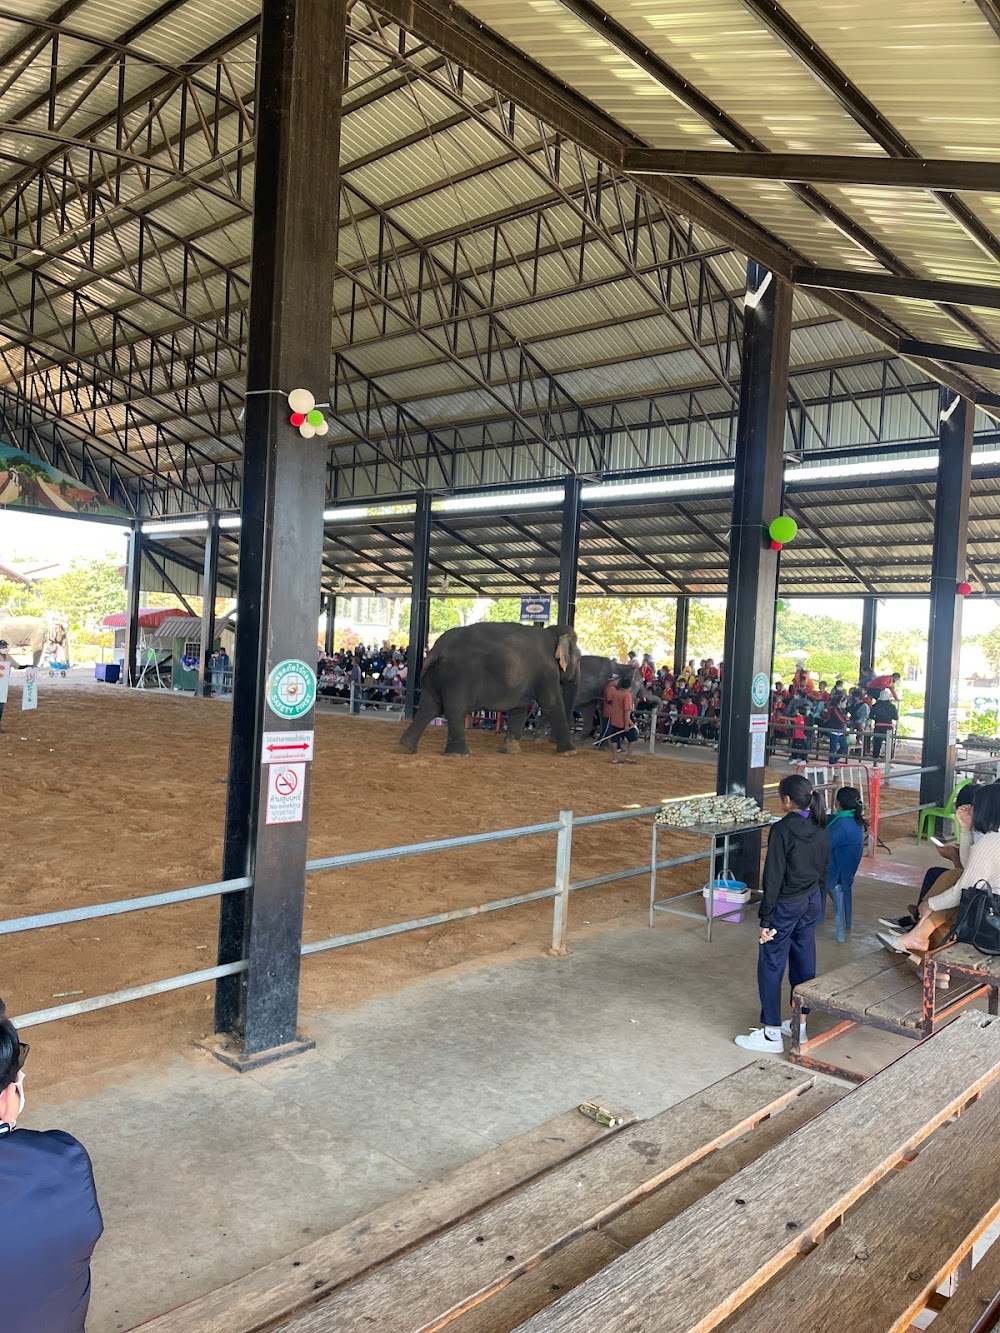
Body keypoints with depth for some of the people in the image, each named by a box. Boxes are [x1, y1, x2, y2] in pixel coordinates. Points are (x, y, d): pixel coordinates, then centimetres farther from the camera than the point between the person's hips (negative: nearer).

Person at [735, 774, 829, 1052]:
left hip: (786, 906, -7)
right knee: (804, 963, 16)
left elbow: (773, 877, -20)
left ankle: (772, 1034, 6)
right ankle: (799, 1024, 27)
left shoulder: (782, 830, -21)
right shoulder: (821, 830, 1)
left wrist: (765, 918, -14)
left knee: (771, 967, 2)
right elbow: (825, 872, 10)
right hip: (812, 902, 8)